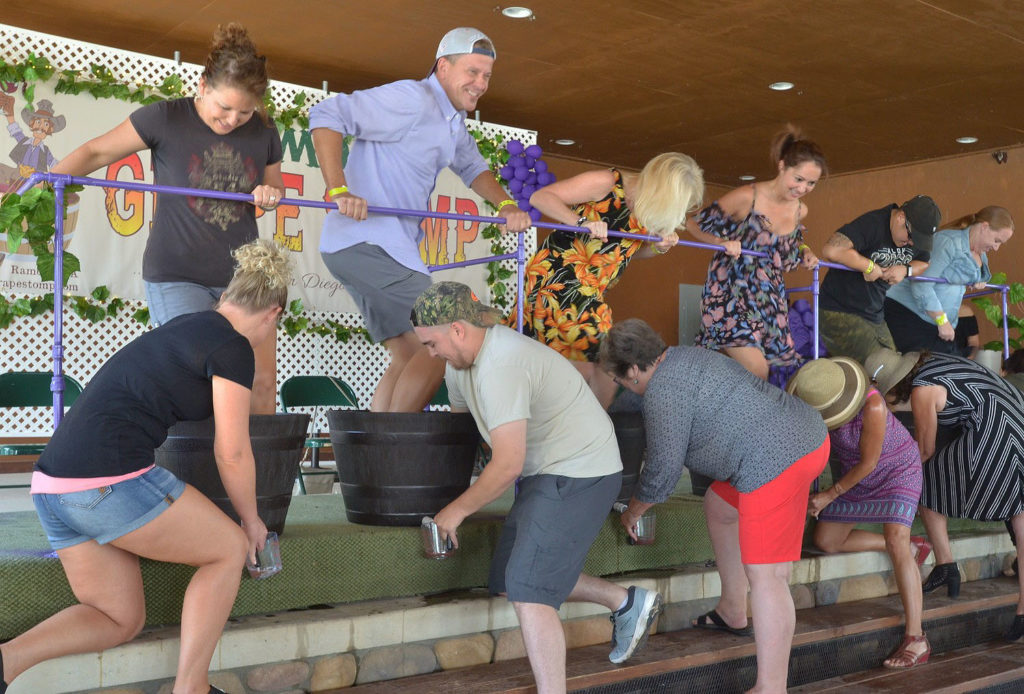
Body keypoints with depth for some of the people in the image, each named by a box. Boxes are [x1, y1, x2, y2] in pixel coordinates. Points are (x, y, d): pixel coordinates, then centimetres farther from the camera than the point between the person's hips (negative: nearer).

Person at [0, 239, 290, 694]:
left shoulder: (181, 327, 22)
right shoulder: (234, 348, -4)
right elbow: (232, 453, -4)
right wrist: (251, 520, 13)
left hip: (51, 486, 9)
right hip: (112, 481, -9)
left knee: (120, 621, 18)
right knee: (229, 549, 13)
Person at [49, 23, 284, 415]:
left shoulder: (264, 133, 3)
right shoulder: (166, 119, -8)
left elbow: (275, 187, 18)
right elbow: (98, 152, -4)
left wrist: (271, 195, -6)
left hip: (242, 272, 4)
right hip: (177, 275, -3)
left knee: (263, 377, -2)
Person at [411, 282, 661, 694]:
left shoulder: (500, 366, -26)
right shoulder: (461, 359, 5)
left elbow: (508, 464, -26)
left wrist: (457, 510, -14)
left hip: (580, 473, -10)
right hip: (548, 474, 10)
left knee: (527, 590, -15)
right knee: (508, 580, 13)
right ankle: (626, 603, 23)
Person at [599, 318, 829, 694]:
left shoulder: (663, 390, -12)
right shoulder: (685, 358, 18)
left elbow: (663, 468, -8)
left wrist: (634, 511, 11)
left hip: (778, 462, -11)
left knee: (765, 576, -10)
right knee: (718, 505, 27)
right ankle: (732, 614, 39)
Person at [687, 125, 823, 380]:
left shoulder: (800, 211, 5)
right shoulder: (746, 198, -14)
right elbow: (694, 224, -6)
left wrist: (804, 253, 5)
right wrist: (723, 243, -22)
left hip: (768, 301, 7)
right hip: (729, 295, -7)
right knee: (756, 372, -22)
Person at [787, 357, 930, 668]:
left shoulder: (871, 405, -38)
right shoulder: (813, 399, -21)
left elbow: (868, 462, -26)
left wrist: (829, 496, -21)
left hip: (896, 468, -7)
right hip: (856, 472, 7)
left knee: (895, 542, -25)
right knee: (825, 541, 6)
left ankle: (916, 638, -20)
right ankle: (911, 548, 20)